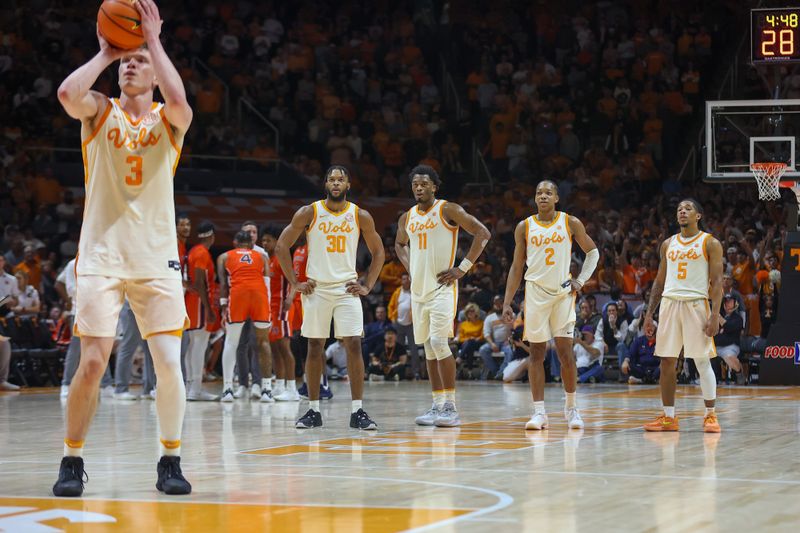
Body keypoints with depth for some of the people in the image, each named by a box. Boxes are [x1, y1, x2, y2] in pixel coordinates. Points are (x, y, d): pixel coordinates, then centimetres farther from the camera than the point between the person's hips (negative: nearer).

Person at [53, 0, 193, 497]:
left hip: (157, 259, 0)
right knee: (93, 362, -7)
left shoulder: (169, 120, 5)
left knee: (170, 364, -7)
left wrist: (154, 41, -13)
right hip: (102, 256, 0)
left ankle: (171, 460, 7)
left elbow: (179, 100, -21)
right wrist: (105, 53, -7)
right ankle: (72, 461, 8)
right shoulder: (100, 112, 6)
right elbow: (67, 93, -18)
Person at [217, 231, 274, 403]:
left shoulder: (224, 257, 24)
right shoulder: (262, 256, 26)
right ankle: (266, 389, 6)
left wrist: (223, 308, 8)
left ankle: (227, 389, 3)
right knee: (263, 342, 11)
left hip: (238, 293, -1)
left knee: (231, 342, 10)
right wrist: (268, 308, 15)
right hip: (260, 293, 1)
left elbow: (223, 283, 11)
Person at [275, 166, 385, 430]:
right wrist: (295, 283, -3)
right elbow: (281, 246, 2)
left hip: (347, 289, 0)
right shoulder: (309, 213, -3)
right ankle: (313, 410, 13)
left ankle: (357, 411, -6)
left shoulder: (361, 217, 0)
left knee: (354, 346, -9)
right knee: (315, 348, 4)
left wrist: (367, 286, 2)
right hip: (316, 288, 0)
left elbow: (378, 252, 12)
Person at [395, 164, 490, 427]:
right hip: (419, 288, 7)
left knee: (439, 342, -16)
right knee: (429, 346, 9)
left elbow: (483, 233, -10)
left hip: (442, 287, -7)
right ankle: (437, 405, 14)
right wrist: (409, 268, 14)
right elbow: (400, 243, 32)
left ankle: (451, 407, -12)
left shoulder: (448, 210, -7)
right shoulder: (407, 219, 11)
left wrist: (463, 268, -13)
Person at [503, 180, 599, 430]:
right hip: (536, 292, 1)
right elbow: (517, 267, 7)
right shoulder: (524, 227, 3)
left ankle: (572, 409, 9)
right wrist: (507, 303, 2)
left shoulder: (571, 223, 0)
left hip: (563, 292, -1)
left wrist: (581, 280, -1)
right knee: (537, 351, 1)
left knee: (565, 351, -5)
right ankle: (539, 412, 3)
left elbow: (592, 252, 12)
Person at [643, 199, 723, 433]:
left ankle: (710, 415, 1)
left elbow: (717, 281, -5)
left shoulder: (710, 243, 0)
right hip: (669, 303, 5)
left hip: (696, 304, -5)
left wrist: (715, 315, -15)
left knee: (702, 361, -6)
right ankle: (669, 417, 9)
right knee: (667, 361, 3)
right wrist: (649, 313, 11)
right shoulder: (668, 244, 15)